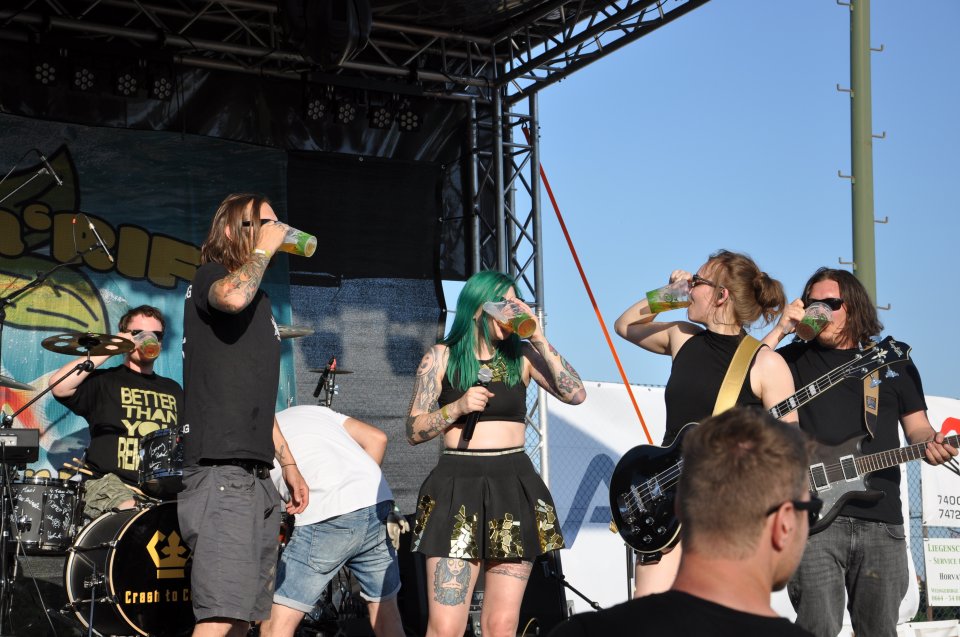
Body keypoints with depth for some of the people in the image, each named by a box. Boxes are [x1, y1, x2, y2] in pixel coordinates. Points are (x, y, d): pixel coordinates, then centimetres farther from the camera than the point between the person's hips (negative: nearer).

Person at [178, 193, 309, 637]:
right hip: (222, 470, -9)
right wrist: (263, 248, -9)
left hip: (257, 476, 9)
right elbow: (233, 297, -27)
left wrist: (289, 465, 26)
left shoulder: (260, 301, 25)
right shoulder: (209, 277, 0)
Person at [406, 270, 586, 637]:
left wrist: (539, 340, -6)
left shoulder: (521, 355, 8)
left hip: (515, 487, 2)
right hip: (457, 487, -2)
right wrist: (457, 407, -12)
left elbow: (576, 394, -4)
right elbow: (414, 431, 3)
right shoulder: (441, 358, 4)